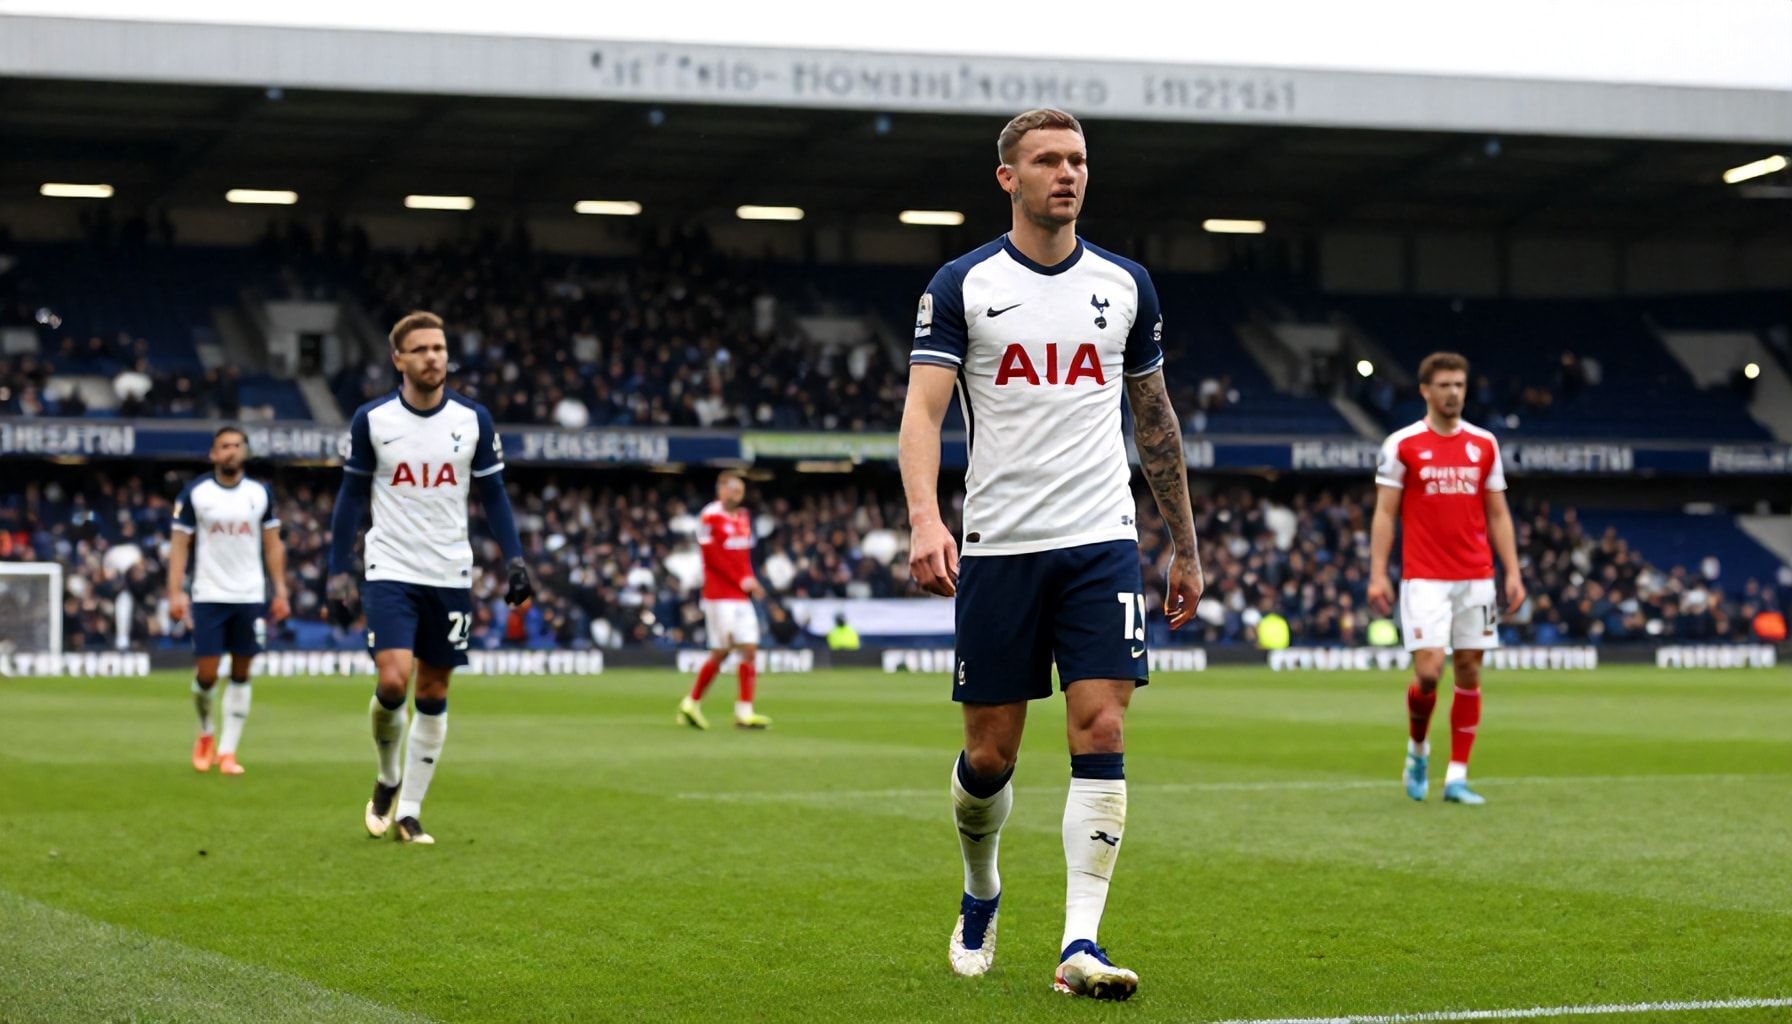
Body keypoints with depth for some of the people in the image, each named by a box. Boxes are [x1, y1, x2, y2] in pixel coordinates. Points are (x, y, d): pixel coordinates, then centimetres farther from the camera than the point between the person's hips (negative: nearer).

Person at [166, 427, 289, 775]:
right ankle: (205, 733, 22)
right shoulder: (194, 493, 0)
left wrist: (281, 592, 4)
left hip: (251, 597, 2)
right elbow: (179, 544, 1)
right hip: (208, 597, -2)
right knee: (206, 674, -5)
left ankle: (227, 750, 9)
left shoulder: (261, 493, 6)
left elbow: (273, 545, 11)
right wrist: (175, 593, -8)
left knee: (241, 674, 3)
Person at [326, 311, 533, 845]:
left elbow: (493, 494, 7)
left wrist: (515, 559, -5)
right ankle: (388, 777, 12)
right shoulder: (371, 419, -2)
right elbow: (351, 497, 5)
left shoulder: (473, 419, 1)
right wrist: (338, 571, -1)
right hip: (391, 571, -2)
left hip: (450, 575, 2)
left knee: (433, 695, 5)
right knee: (393, 681, -17)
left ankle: (409, 811, 15)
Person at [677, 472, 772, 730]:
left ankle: (745, 712, 0)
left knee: (750, 649, -1)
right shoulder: (709, 517, -9)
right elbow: (712, 556, -14)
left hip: (741, 597, 7)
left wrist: (751, 581, 1)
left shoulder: (743, 518, 14)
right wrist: (741, 580, -15)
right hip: (719, 596, -7)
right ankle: (691, 703, 11)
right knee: (720, 652, -5)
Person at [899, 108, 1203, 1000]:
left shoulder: (1125, 286, 9)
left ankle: (1080, 944, -11)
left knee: (1100, 735, -12)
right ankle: (981, 896, 33)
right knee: (989, 754, 5)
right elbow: (922, 409, -9)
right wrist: (924, 519, -26)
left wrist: (1184, 546, 18)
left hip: (1102, 542, 1)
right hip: (997, 548, -1)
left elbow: (1155, 421, 17)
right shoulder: (963, 284, 0)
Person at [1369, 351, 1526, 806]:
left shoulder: (1484, 444, 9)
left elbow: (1498, 515, 12)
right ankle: (1417, 748, 16)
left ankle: (1457, 776, 8)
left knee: (1469, 672, 2)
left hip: (1476, 579, 3)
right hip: (1424, 578, -3)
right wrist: (1378, 574, -9)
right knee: (1428, 670, -13)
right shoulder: (1402, 445, 0)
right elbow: (1385, 514, 0)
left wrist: (1513, 572, 4)